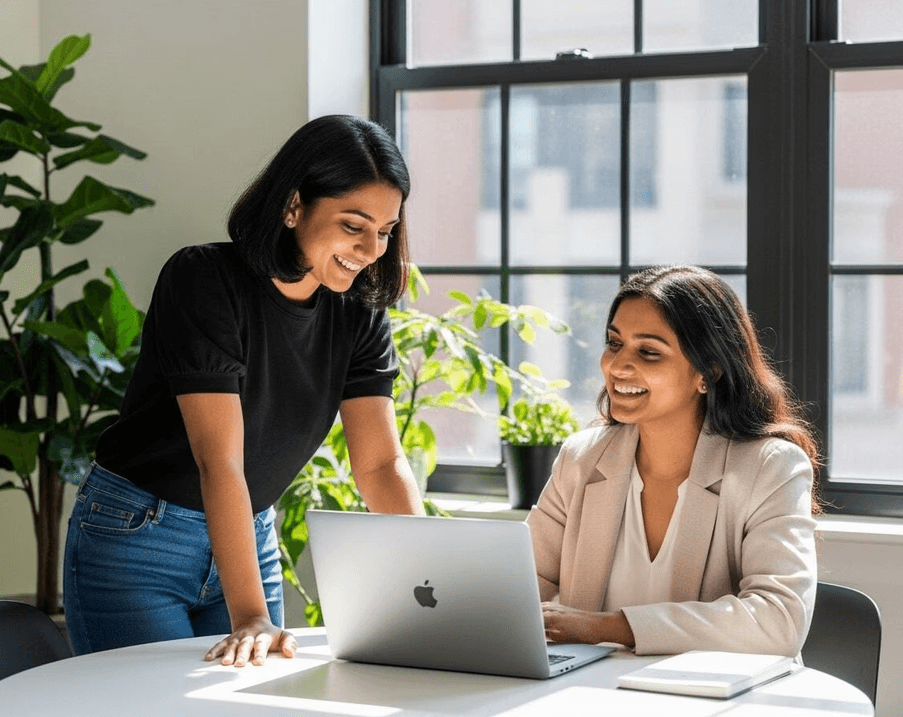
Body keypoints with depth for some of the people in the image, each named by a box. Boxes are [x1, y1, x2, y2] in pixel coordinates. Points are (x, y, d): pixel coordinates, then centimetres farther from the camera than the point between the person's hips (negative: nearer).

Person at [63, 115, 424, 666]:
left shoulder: (360, 315, -4)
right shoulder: (203, 280, -22)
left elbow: (382, 462, -10)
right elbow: (219, 459, -29)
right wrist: (249, 617, -35)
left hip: (251, 536, 5)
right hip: (136, 538, -5)